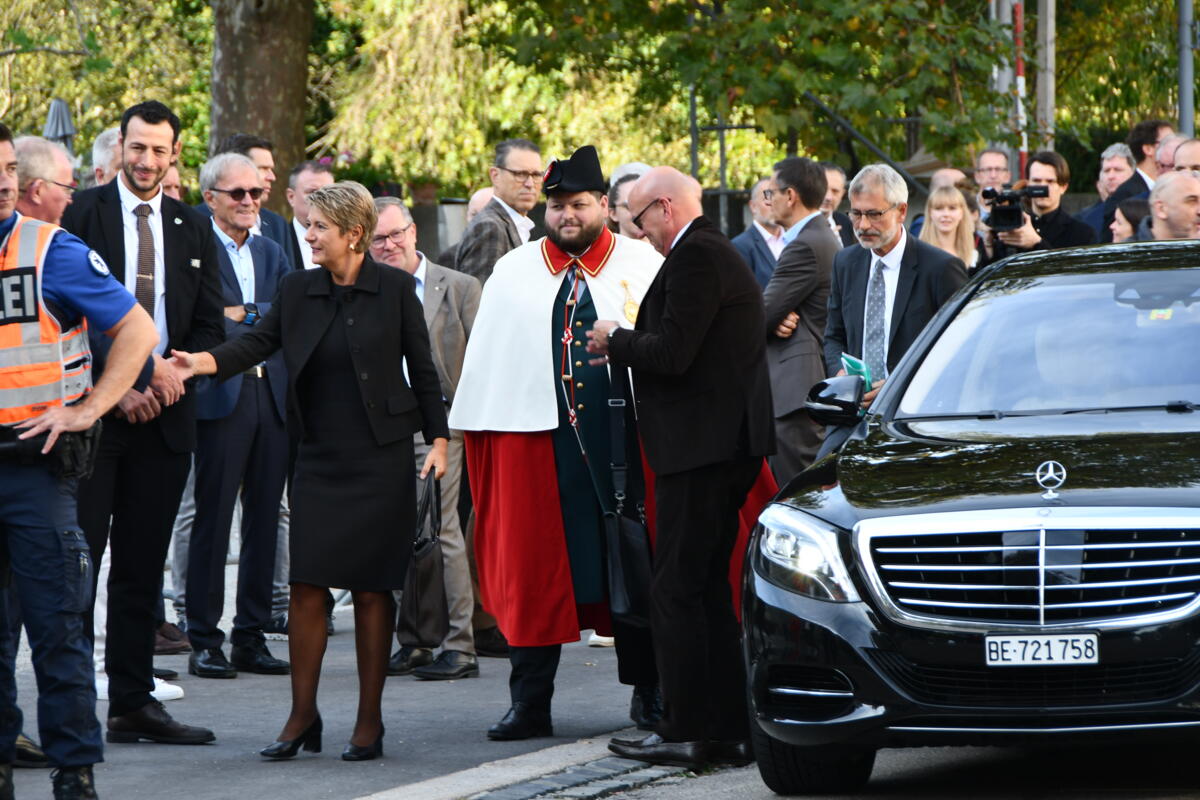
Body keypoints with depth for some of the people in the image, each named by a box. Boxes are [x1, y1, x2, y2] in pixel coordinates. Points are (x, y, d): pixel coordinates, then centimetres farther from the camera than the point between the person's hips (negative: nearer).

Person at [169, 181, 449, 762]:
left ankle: (369, 721, 8)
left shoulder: (394, 289, -2)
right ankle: (302, 716, 6)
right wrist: (204, 362, -21)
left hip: (381, 458, -3)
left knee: (371, 589, 0)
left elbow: (422, 367, 2)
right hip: (319, 459, 3)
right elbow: (260, 341, -3)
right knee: (306, 586, -3)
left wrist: (438, 439, -1)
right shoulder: (298, 289, 7)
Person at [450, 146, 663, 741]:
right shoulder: (512, 273, 13)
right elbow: (486, 357, 11)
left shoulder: (643, 265, 7)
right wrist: (475, 428, 5)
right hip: (536, 434, 1)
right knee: (533, 566, 0)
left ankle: (647, 691, 15)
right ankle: (529, 703, 3)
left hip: (624, 431, -1)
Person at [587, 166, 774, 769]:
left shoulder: (695, 257, -14)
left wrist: (615, 341, -5)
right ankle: (728, 729, 15)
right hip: (728, 444, 11)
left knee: (676, 591, -6)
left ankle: (686, 732, -5)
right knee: (708, 588, 13)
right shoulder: (722, 255, 18)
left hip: (700, 447, -11)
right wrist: (626, 347, 13)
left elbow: (672, 352, -21)